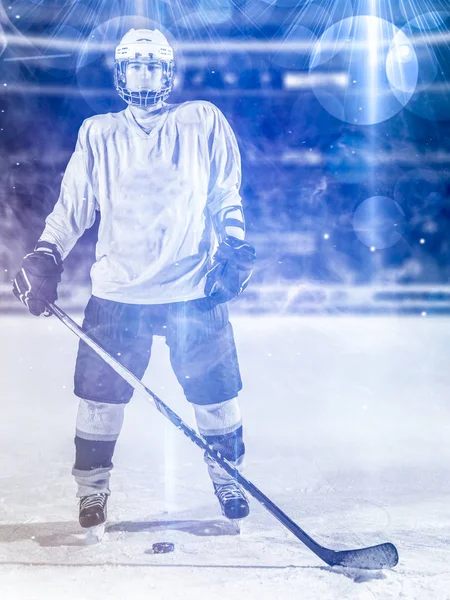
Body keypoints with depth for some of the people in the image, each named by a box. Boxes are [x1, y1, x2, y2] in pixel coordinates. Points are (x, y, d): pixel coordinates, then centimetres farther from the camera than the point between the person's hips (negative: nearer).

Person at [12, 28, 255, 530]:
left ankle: (227, 476, 29)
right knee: (99, 397, 3)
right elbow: (72, 205, 9)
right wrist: (44, 257, -2)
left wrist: (234, 249, -1)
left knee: (215, 396, 6)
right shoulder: (98, 134, 10)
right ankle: (92, 488, 22)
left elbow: (226, 194, 9)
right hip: (117, 291, 1)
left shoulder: (203, 122, 6)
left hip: (194, 290, -1)